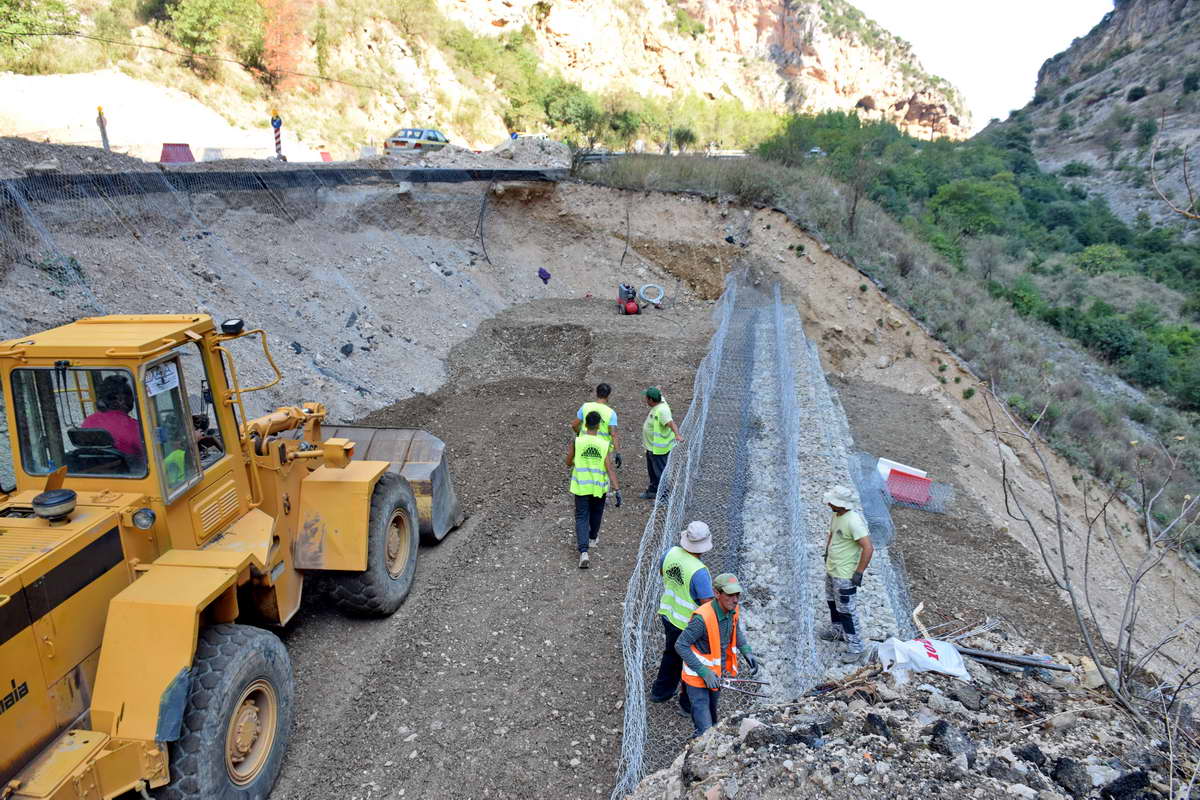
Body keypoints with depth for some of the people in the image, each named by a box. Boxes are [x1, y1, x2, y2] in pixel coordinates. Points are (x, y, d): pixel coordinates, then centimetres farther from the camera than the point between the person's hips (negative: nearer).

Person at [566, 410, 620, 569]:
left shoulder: (576, 441, -12)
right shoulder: (604, 445, -12)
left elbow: (568, 463, -1)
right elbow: (610, 468, -17)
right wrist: (617, 490, -16)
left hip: (581, 486, -1)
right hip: (599, 486, 1)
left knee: (581, 517, 4)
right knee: (596, 512, 26)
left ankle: (583, 551, -12)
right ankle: (593, 537, 49)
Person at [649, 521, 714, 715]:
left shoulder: (671, 553, -12)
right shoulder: (699, 571, -32)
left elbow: (661, 570, 11)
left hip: (669, 615, 7)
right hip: (689, 625, -7)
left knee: (672, 653, 29)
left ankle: (661, 691, 45)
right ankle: (689, 704, 31)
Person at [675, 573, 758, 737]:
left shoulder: (732, 610, -10)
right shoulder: (702, 618, -34)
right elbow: (680, 646, -29)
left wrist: (747, 652, -3)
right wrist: (704, 672, -30)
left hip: (717, 673, 8)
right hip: (698, 677, -8)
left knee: (712, 711, 30)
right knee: (704, 729, -8)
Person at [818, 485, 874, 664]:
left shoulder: (853, 521, -29)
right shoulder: (836, 515, -1)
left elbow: (868, 548, -29)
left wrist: (859, 573, -25)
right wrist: (827, 553, 23)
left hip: (845, 575, -10)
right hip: (831, 569, 10)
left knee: (847, 611, -2)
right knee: (832, 602, 26)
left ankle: (855, 648, 10)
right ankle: (837, 631, 47)